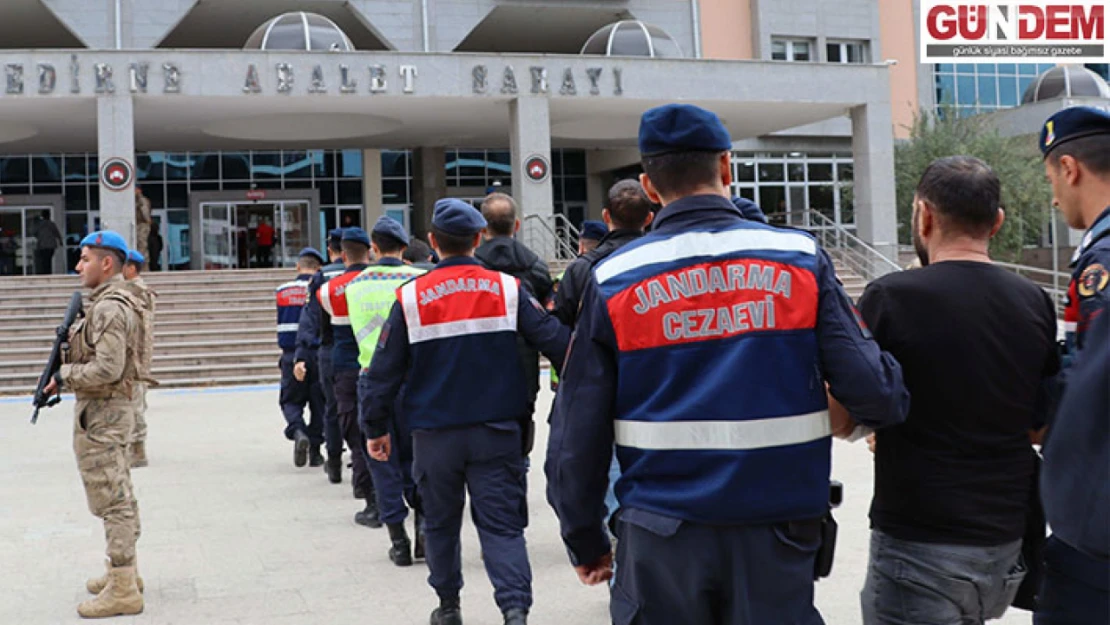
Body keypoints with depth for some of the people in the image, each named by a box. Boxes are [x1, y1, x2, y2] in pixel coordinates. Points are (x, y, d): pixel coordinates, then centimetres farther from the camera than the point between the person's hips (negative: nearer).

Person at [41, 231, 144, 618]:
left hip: (101, 413, -11)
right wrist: (71, 347, 8)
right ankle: (123, 571, 27)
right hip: (114, 410, 11)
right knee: (120, 497, 17)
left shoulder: (109, 307, -19)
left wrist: (63, 376, -12)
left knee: (112, 501, -7)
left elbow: (107, 369, -26)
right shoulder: (116, 303, 14)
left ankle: (123, 591, -3)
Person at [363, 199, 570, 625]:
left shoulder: (410, 297, -4)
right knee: (502, 524, 3)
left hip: (436, 434, 0)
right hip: (498, 430, 0)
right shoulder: (508, 289, -3)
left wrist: (376, 428, 11)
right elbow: (556, 341, -2)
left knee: (441, 522, 18)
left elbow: (385, 370, 0)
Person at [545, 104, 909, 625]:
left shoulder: (614, 280, -3)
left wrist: (586, 541, 10)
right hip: (775, 532, 0)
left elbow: (577, 435, -2)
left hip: (661, 541, 0)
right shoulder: (799, 258, -3)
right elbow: (869, 384, -10)